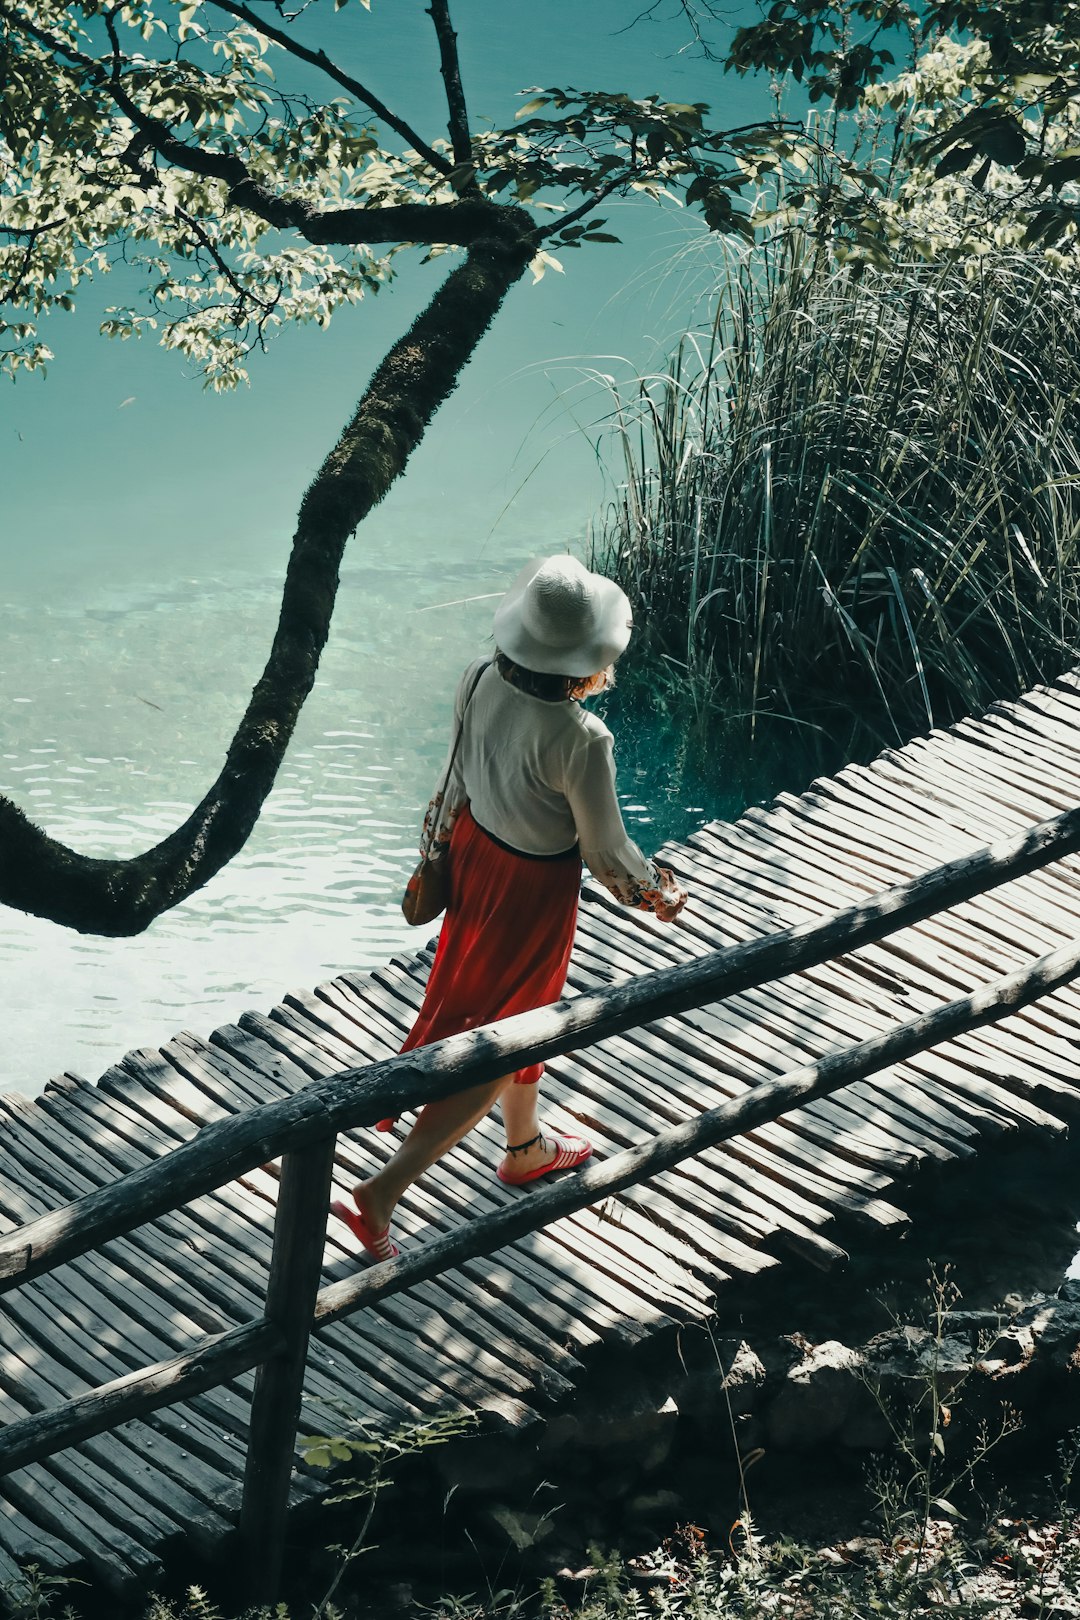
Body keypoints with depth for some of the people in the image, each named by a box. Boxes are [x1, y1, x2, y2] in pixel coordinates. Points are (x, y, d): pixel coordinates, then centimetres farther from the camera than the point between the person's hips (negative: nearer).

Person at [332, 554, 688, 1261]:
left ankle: (528, 1147, 53)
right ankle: (383, 1192, 10)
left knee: (526, 1007, 30)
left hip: (474, 850, 7)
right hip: (533, 890, -7)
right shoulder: (581, 740, -33)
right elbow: (606, 851, -19)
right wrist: (659, 893, 0)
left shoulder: (481, 679, -16)